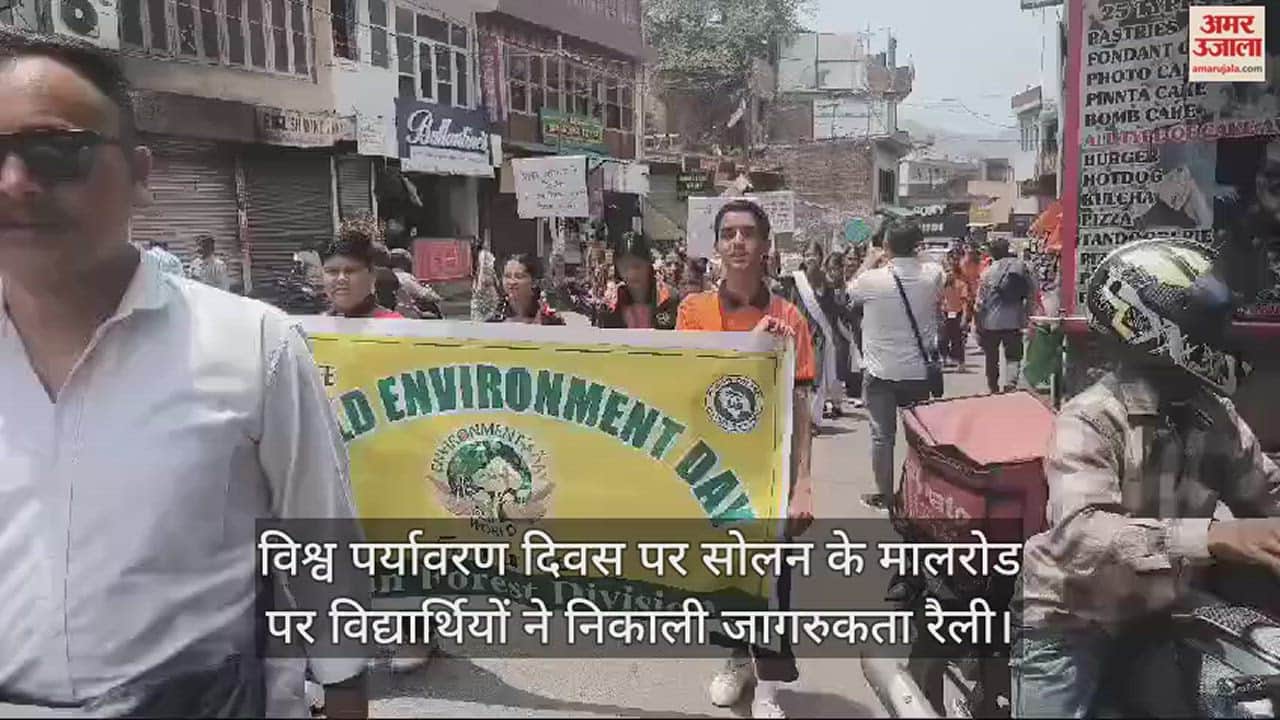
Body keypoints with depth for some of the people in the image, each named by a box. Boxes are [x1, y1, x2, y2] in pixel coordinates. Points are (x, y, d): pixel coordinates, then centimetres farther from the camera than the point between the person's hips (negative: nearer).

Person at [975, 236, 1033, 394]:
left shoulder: (989, 271, -6)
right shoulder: (1022, 267, -1)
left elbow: (980, 301, -6)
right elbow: (1031, 295, 1)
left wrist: (978, 326, 2)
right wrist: (1026, 316, 11)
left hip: (991, 322, -1)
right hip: (1014, 321, 1)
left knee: (992, 358, 13)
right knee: (1013, 356, 8)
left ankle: (993, 390, 23)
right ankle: (1011, 383, -16)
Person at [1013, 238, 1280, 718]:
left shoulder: (1217, 418, 1)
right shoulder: (1091, 420, -21)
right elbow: (1079, 534, -35)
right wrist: (1212, 537, -46)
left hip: (1164, 620, 7)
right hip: (1073, 624, -6)